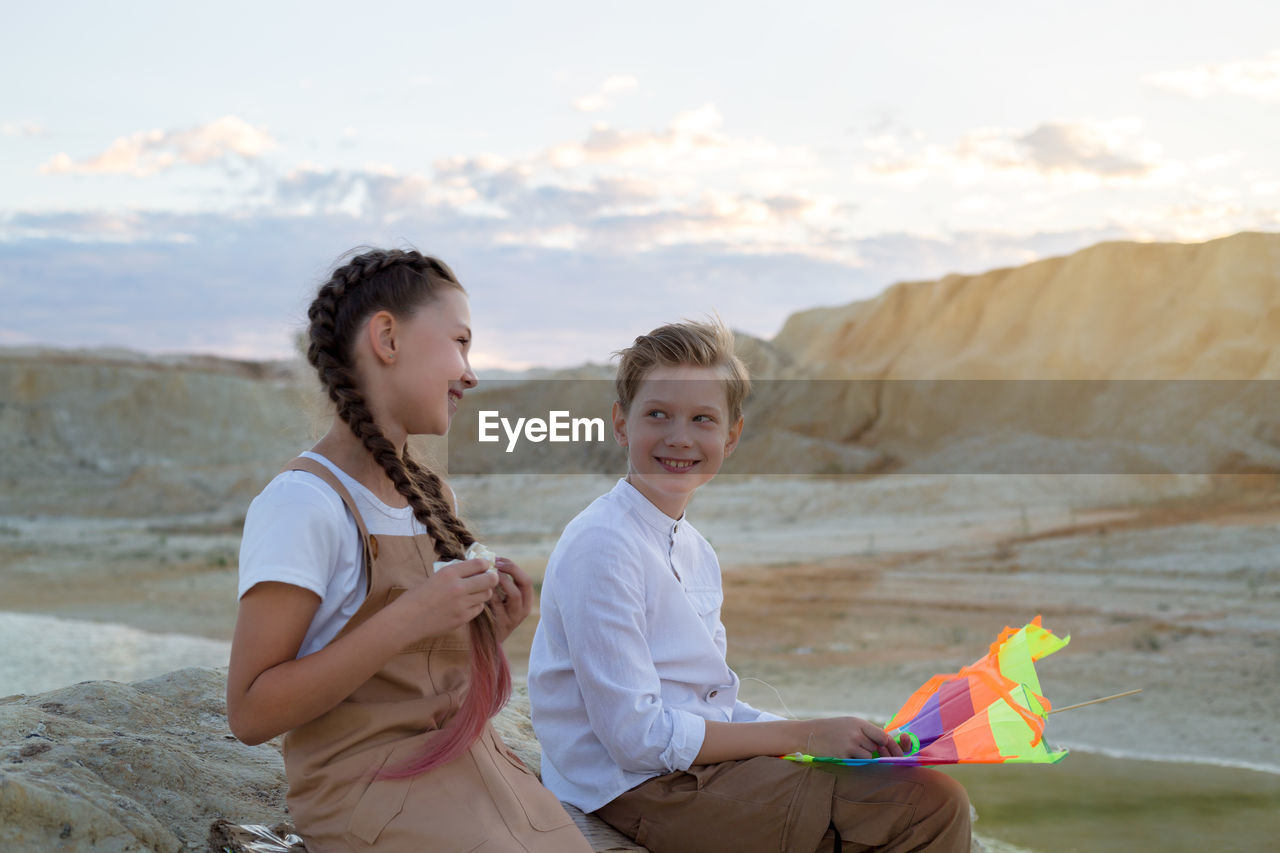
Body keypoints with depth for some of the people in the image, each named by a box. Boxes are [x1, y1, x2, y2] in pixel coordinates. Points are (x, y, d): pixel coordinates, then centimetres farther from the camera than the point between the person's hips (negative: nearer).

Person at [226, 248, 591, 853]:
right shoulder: (303, 502, -12)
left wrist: (486, 629, 3)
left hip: (473, 762, 7)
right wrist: (406, 620, -22)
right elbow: (251, 713, -16)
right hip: (372, 788, -7)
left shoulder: (432, 498, 15)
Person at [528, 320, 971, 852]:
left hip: (701, 767, 9)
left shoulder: (695, 550, 12)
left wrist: (831, 737, -1)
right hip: (644, 790, -9)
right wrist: (804, 735, -15)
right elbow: (637, 736, -20)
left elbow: (709, 704, 13)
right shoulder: (601, 546, -17)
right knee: (930, 805, -14)